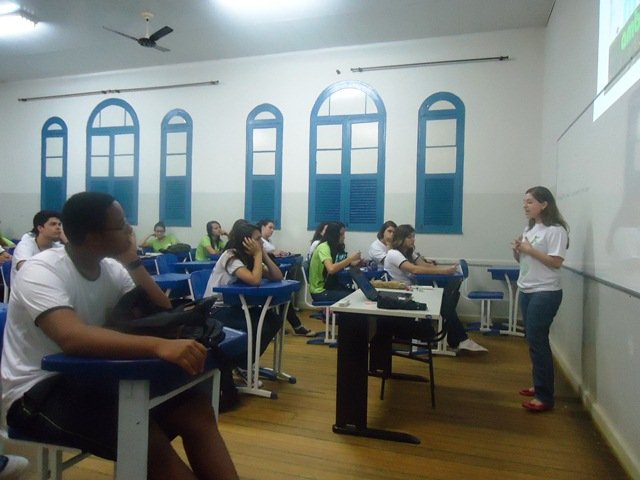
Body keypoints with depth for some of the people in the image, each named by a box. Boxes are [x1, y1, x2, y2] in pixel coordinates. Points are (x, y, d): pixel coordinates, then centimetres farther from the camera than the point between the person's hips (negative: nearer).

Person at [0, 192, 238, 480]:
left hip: (91, 377, 6)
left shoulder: (112, 269, 1)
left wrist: (132, 261, -11)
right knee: (144, 435, -31)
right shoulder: (41, 272, -19)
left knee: (195, 406, -16)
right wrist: (160, 346, -50)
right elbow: (73, 338, -39)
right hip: (36, 392, -6)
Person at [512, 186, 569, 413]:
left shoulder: (555, 230, -11)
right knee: (532, 339, 13)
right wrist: (517, 251, -4)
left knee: (537, 341, -6)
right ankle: (539, 386, 26)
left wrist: (530, 250, -18)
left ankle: (545, 396, 4)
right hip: (526, 291, 8)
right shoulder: (529, 228, 12)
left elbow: (556, 262, -18)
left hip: (545, 293, -8)